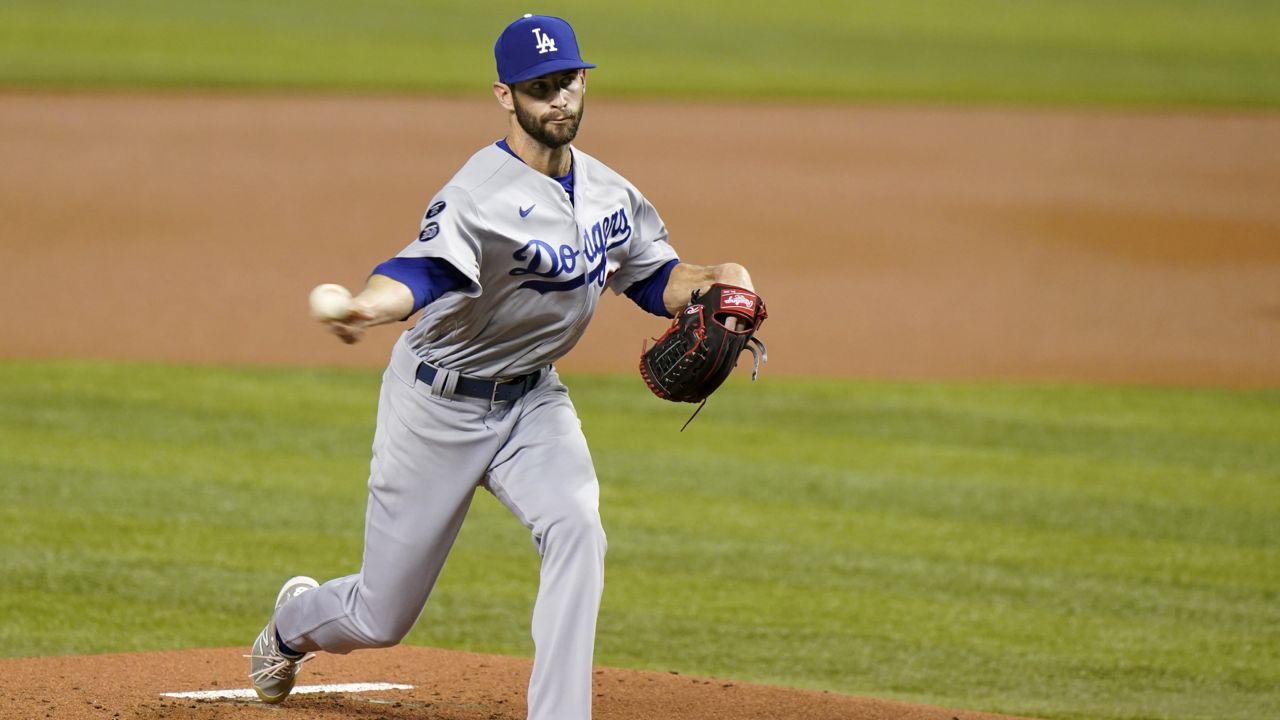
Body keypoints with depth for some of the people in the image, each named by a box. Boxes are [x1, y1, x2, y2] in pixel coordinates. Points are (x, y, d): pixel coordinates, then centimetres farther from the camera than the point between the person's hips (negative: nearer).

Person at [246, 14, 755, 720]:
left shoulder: (609, 191, -1)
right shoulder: (482, 195, -26)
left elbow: (655, 280, 12)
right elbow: (425, 266, -44)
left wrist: (715, 280, -11)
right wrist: (368, 306, -67)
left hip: (532, 400, 5)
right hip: (438, 404, -5)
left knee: (576, 529, -26)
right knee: (379, 617, 6)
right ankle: (295, 620, 43)